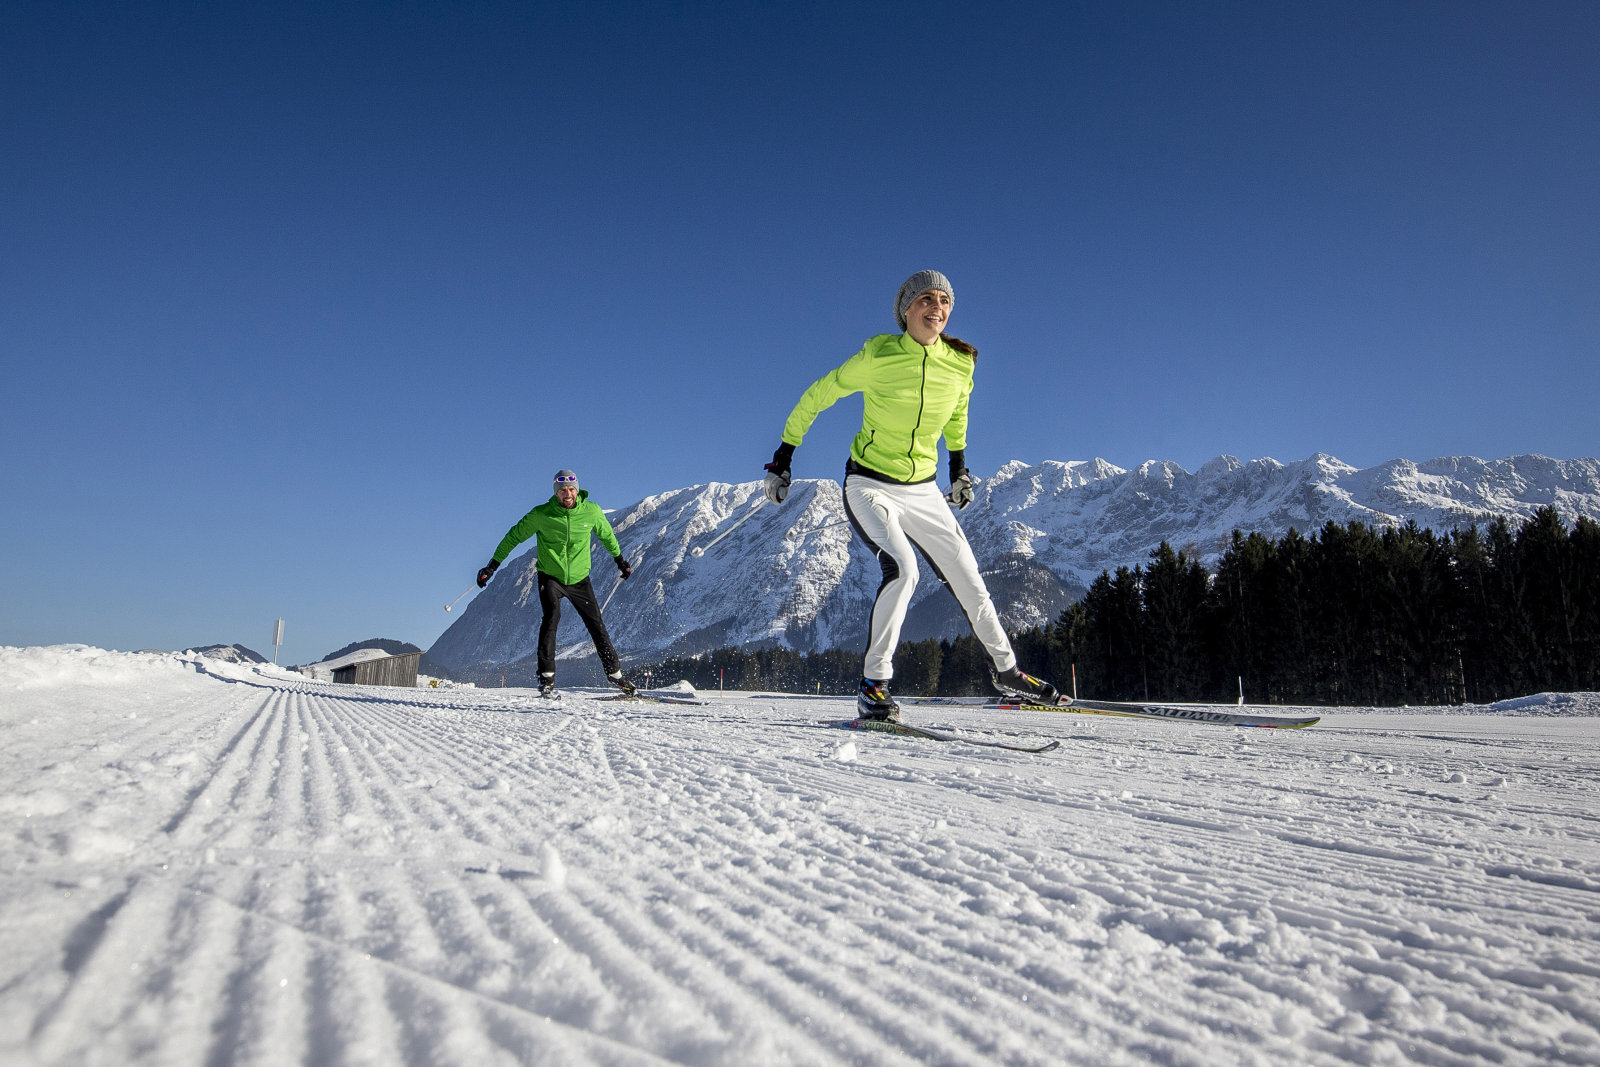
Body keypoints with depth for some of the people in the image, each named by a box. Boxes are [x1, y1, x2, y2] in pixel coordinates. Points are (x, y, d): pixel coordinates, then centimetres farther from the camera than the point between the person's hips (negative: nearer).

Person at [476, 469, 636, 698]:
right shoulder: (541, 514, -15)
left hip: (579, 579, 2)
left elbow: (606, 534, 12)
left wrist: (619, 559, 24)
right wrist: (492, 566, -5)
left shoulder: (591, 511, -8)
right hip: (550, 577, -2)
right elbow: (514, 536, -3)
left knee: (596, 624, 3)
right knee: (552, 616, -25)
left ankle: (614, 672, 19)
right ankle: (546, 678, -21)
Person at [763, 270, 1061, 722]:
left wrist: (959, 466, 24)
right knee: (902, 569, -28)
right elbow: (817, 396, -4)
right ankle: (874, 685, -18)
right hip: (870, 486, -4)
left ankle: (1006, 671, 30)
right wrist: (783, 455, -2)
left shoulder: (960, 364, -3)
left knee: (968, 580, 9)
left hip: (923, 491, 5)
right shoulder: (877, 355, -15)